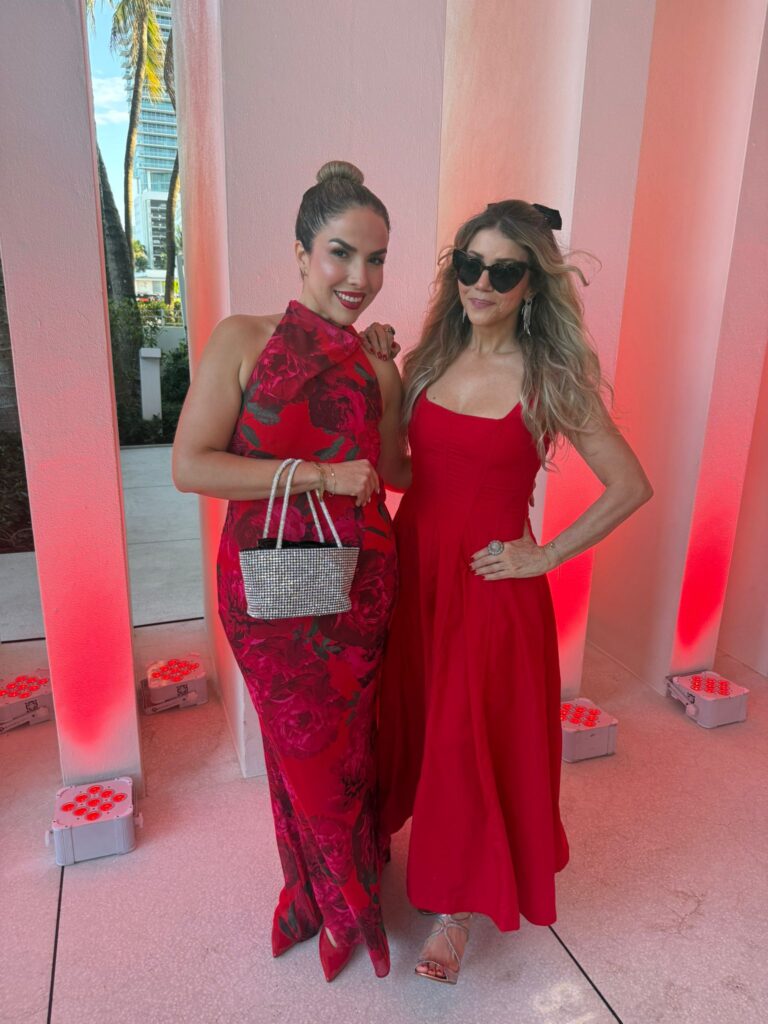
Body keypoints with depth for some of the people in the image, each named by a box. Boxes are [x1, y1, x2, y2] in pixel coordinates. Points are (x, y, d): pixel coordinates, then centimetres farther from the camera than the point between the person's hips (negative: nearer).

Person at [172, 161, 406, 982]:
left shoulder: (379, 370, 0)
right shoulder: (242, 342, -7)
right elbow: (190, 466, -15)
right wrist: (318, 476, -19)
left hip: (355, 589, 2)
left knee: (344, 749, 15)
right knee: (302, 751, 15)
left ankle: (340, 899, 46)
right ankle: (322, 896, 46)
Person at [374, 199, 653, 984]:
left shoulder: (550, 379, -10)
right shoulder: (425, 360, 3)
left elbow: (630, 487, -7)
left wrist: (548, 556, -8)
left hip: (490, 582, -4)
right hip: (413, 567, 4)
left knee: (475, 739, 5)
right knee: (410, 722, 17)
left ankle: (458, 905, 28)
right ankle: (384, 838, 44)